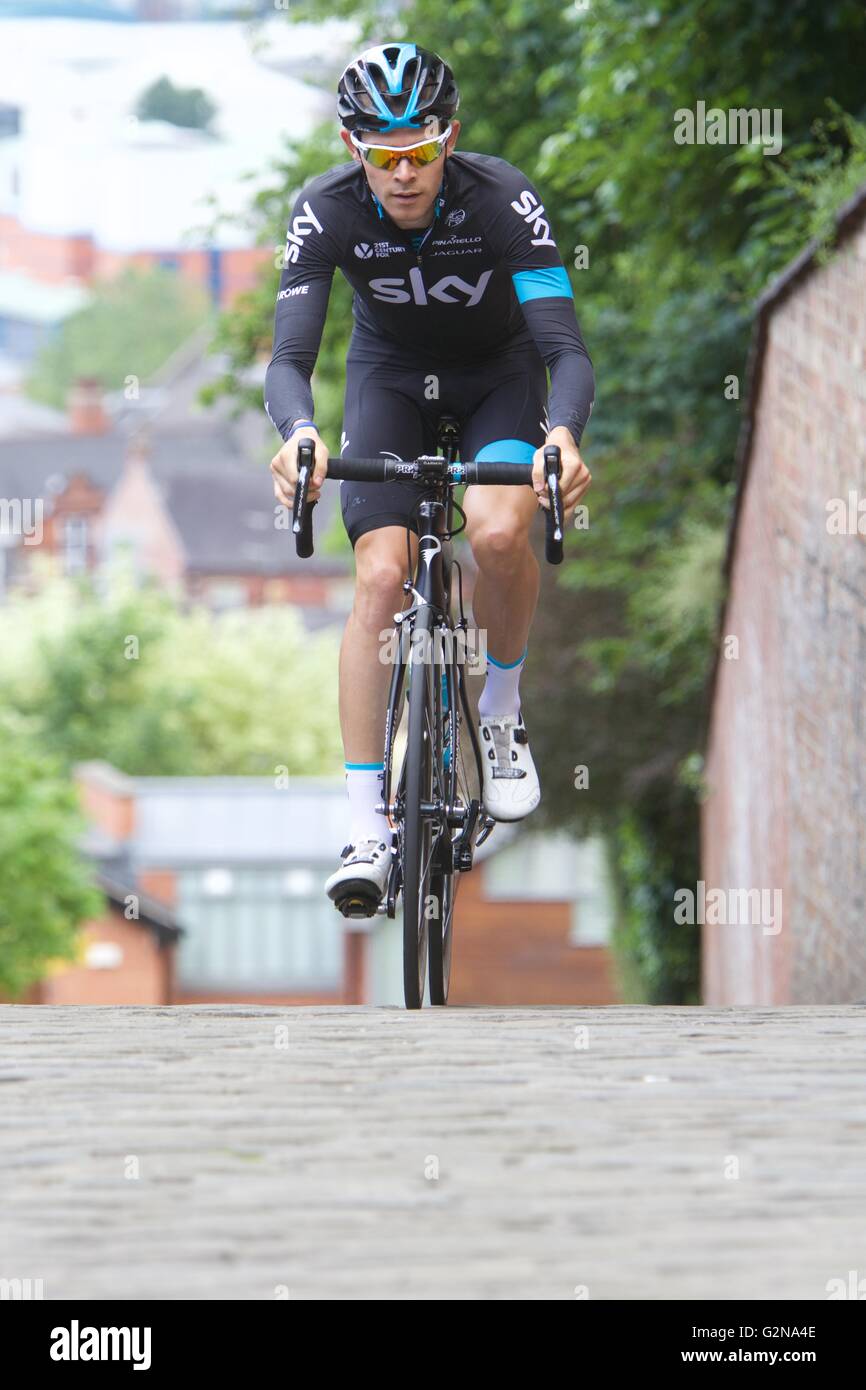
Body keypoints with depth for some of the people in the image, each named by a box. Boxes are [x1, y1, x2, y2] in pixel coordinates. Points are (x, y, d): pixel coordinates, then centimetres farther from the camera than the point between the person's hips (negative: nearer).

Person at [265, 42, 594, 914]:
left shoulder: (502, 200, -30)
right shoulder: (327, 212, -25)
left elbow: (567, 349, -35)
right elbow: (289, 357, -30)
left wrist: (564, 433, -56)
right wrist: (298, 434, -53)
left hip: (499, 377, -1)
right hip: (390, 378, 1)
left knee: (498, 531, -31)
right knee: (381, 574, -19)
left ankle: (502, 707, -1)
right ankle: (367, 830, -16)